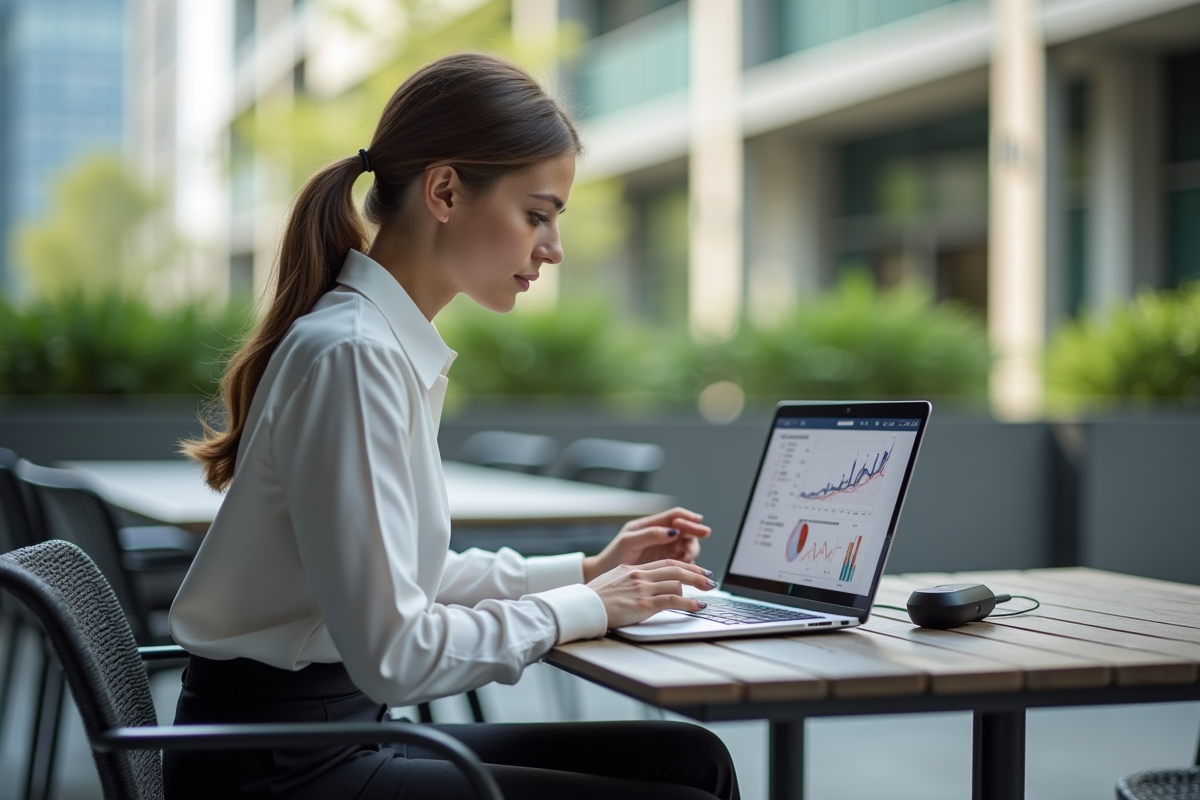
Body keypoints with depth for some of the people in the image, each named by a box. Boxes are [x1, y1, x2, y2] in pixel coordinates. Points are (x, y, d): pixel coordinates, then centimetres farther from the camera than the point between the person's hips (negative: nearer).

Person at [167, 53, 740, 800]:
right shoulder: (353, 354, -20)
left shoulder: (398, 346, 8)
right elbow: (392, 653, -23)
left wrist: (586, 572, 9)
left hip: (337, 737, 9)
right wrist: (582, 610, -11)